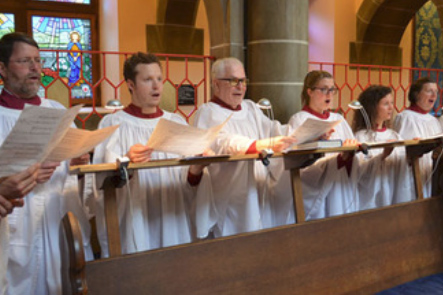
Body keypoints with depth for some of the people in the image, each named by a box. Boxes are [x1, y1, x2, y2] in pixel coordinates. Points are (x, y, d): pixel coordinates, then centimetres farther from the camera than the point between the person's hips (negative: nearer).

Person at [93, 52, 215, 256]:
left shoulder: (176, 122, 11)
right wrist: (126, 162, -28)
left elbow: (187, 181, 5)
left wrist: (196, 168, -16)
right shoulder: (113, 124, 0)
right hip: (134, 224, -3)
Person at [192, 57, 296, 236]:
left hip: (259, 197, 6)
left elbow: (273, 130, 5)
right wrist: (262, 145, -39)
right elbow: (223, 143, -25)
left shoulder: (251, 108, 17)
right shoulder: (208, 113, -6)